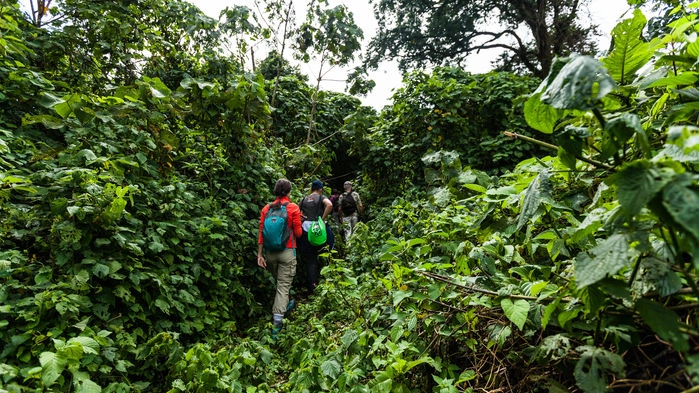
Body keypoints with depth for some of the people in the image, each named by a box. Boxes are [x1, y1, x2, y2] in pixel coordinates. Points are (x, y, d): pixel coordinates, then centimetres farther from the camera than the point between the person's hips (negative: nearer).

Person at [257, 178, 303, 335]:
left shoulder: (266, 208, 0)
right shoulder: (293, 208, -10)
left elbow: (261, 233, -1)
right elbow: (298, 233, -8)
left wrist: (260, 254, 3)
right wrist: (298, 226, 14)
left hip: (270, 252, 4)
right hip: (287, 252, -4)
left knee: (278, 280, 24)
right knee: (284, 285, 2)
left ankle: (285, 304, 45)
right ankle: (277, 321, -3)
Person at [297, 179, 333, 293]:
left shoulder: (304, 199, 13)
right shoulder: (321, 197, 2)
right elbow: (329, 205, -19)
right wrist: (323, 218, -13)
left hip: (305, 230, 3)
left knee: (309, 259, 8)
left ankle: (311, 286, 11)